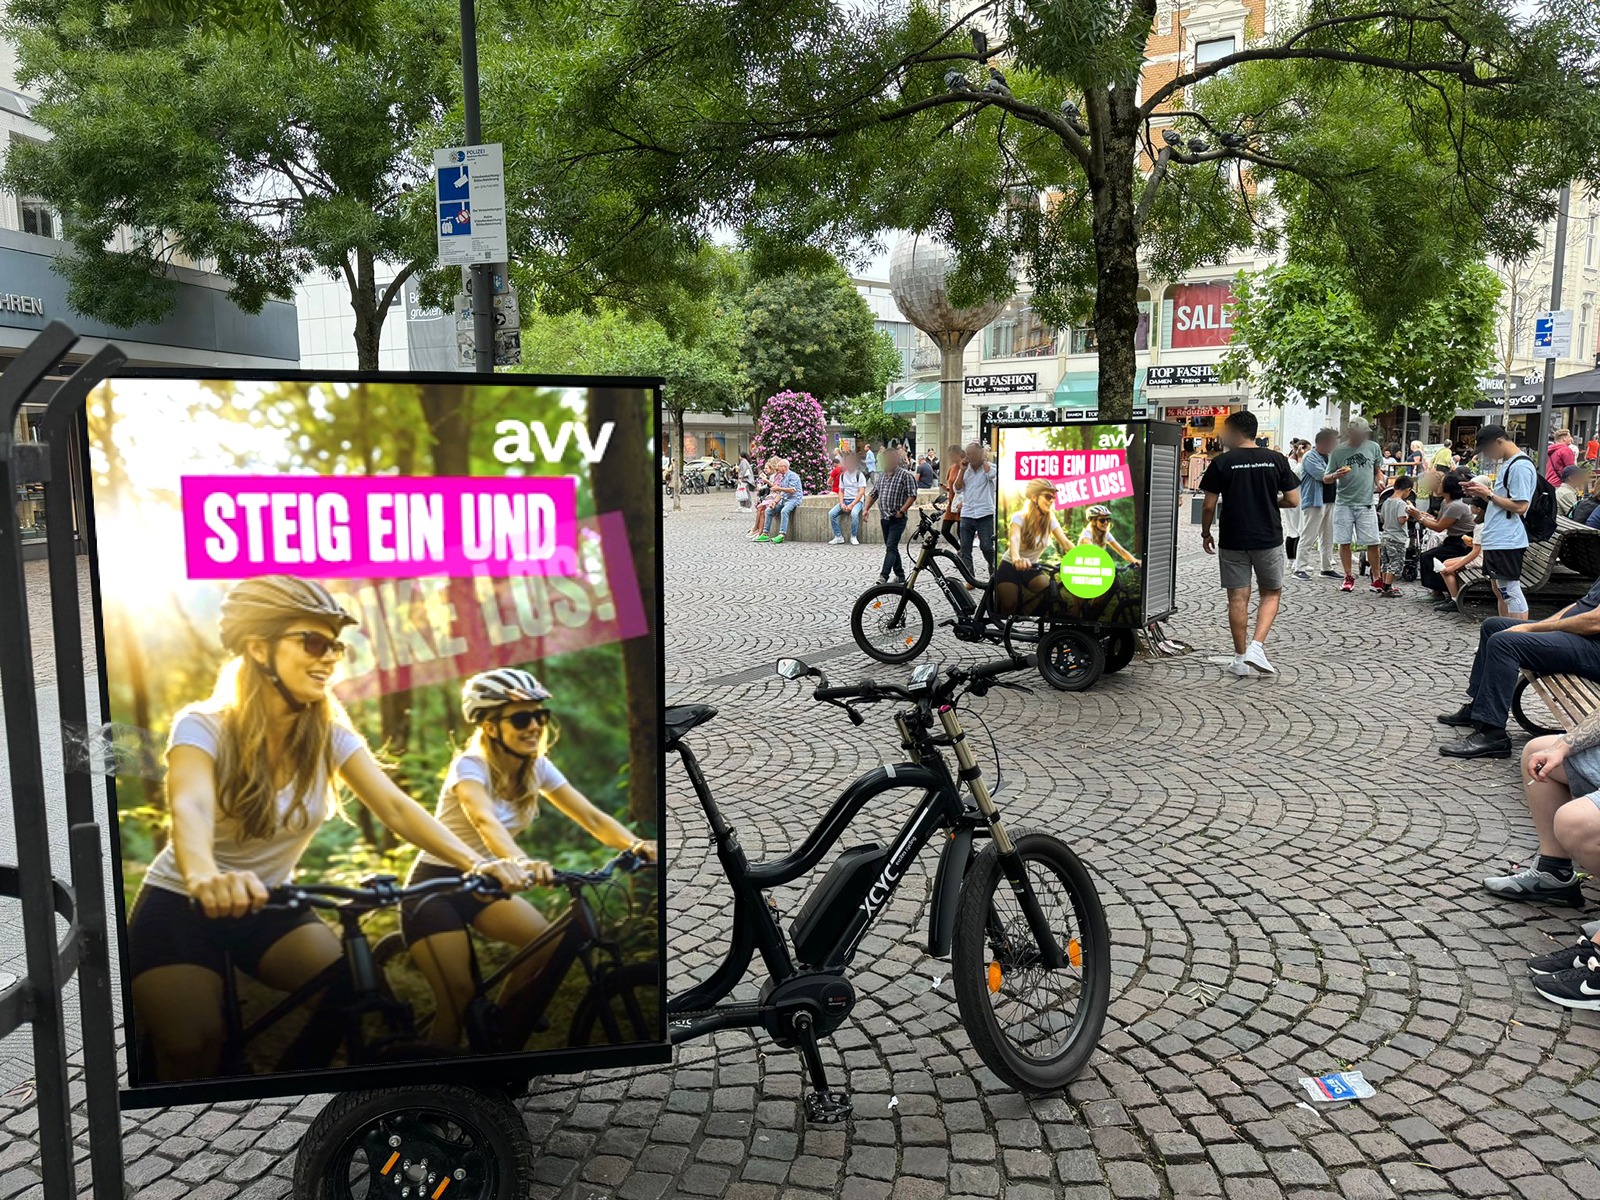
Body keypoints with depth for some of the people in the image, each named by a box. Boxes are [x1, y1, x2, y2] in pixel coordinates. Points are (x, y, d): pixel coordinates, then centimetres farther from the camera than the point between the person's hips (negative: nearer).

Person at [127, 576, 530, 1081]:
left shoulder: (331, 734, -8)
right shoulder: (203, 726, -19)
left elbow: (396, 807, -18)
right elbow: (190, 808, -39)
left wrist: (474, 862, -35)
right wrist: (204, 877, -62)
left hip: (270, 908, 4)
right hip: (181, 907, -4)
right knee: (194, 1047, -24)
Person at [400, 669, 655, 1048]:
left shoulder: (537, 767, -6)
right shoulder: (470, 767, -24)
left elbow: (592, 817, -15)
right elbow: (485, 821, -45)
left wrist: (635, 844, -35)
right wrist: (521, 862, -65)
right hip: (435, 886, -6)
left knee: (553, 945, -15)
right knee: (459, 998, -15)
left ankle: (503, 1040, 4)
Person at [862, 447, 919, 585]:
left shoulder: (905, 475, -7)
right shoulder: (881, 476, 13)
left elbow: (912, 495, -13)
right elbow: (873, 494, 21)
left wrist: (901, 511, -19)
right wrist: (866, 508, 7)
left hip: (897, 519, -7)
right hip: (884, 518, 7)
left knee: (891, 547, -15)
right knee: (891, 547, 12)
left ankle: (884, 576, -23)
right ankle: (900, 576, 22)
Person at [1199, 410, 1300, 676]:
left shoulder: (1221, 462, -5)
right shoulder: (1276, 460, 0)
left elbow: (1209, 506, -6)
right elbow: (1293, 501, 0)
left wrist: (1205, 533, 8)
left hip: (1233, 541, -1)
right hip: (1269, 539, 1)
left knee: (1238, 598, 6)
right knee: (1271, 593, 15)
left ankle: (1240, 658, 10)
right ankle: (1257, 646, -2)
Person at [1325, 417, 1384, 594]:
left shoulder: (1373, 448, 7)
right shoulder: (1338, 452, 1)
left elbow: (1378, 470, 19)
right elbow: (1326, 479, 3)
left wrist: (1379, 482, -2)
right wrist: (1335, 476, -19)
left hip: (1365, 503, 1)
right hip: (1343, 503, 0)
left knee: (1372, 542, -2)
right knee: (1344, 541, 3)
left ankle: (1376, 578, 8)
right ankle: (1349, 577, 15)